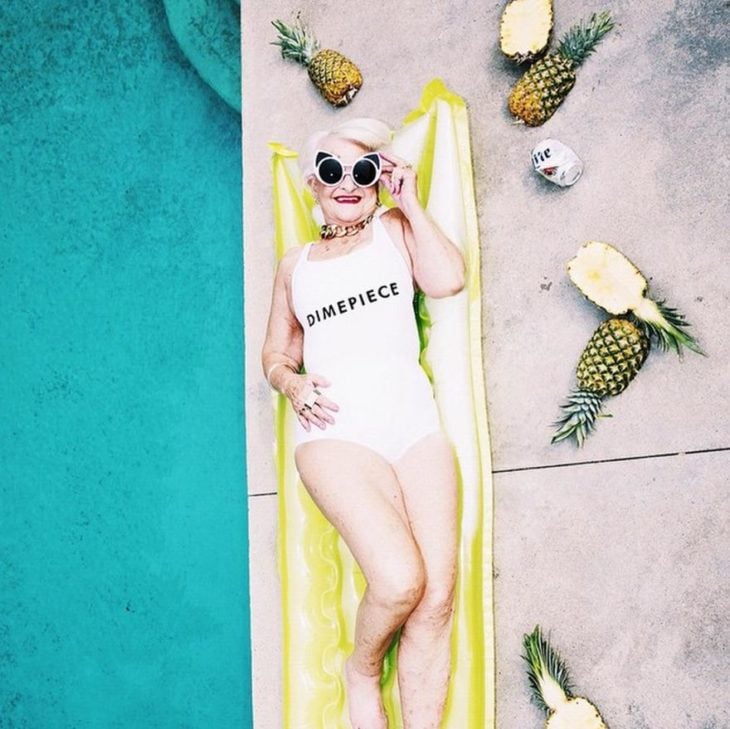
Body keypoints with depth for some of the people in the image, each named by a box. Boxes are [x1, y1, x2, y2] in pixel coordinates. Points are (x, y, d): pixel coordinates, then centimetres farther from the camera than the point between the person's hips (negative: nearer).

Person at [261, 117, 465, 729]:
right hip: (337, 433, -1)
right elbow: (275, 353, 25)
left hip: (415, 424, 1)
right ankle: (362, 672, 6)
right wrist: (291, 382, 2)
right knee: (400, 580, -23)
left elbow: (447, 280, -3)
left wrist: (411, 202, 5)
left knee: (438, 600, -12)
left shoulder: (395, 229, 17)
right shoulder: (294, 265, 21)